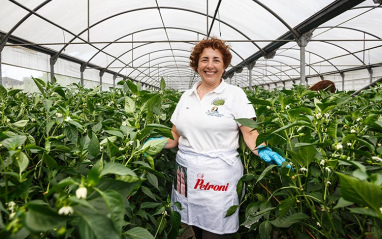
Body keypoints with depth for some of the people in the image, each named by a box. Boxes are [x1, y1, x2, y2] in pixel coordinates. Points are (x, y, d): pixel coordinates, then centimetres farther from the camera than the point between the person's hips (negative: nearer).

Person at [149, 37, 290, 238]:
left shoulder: (235, 94, -3)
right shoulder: (186, 96, 9)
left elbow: (250, 132, -6)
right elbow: (175, 135, 11)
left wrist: (264, 151, -23)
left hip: (218, 174, -4)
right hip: (187, 174, 4)